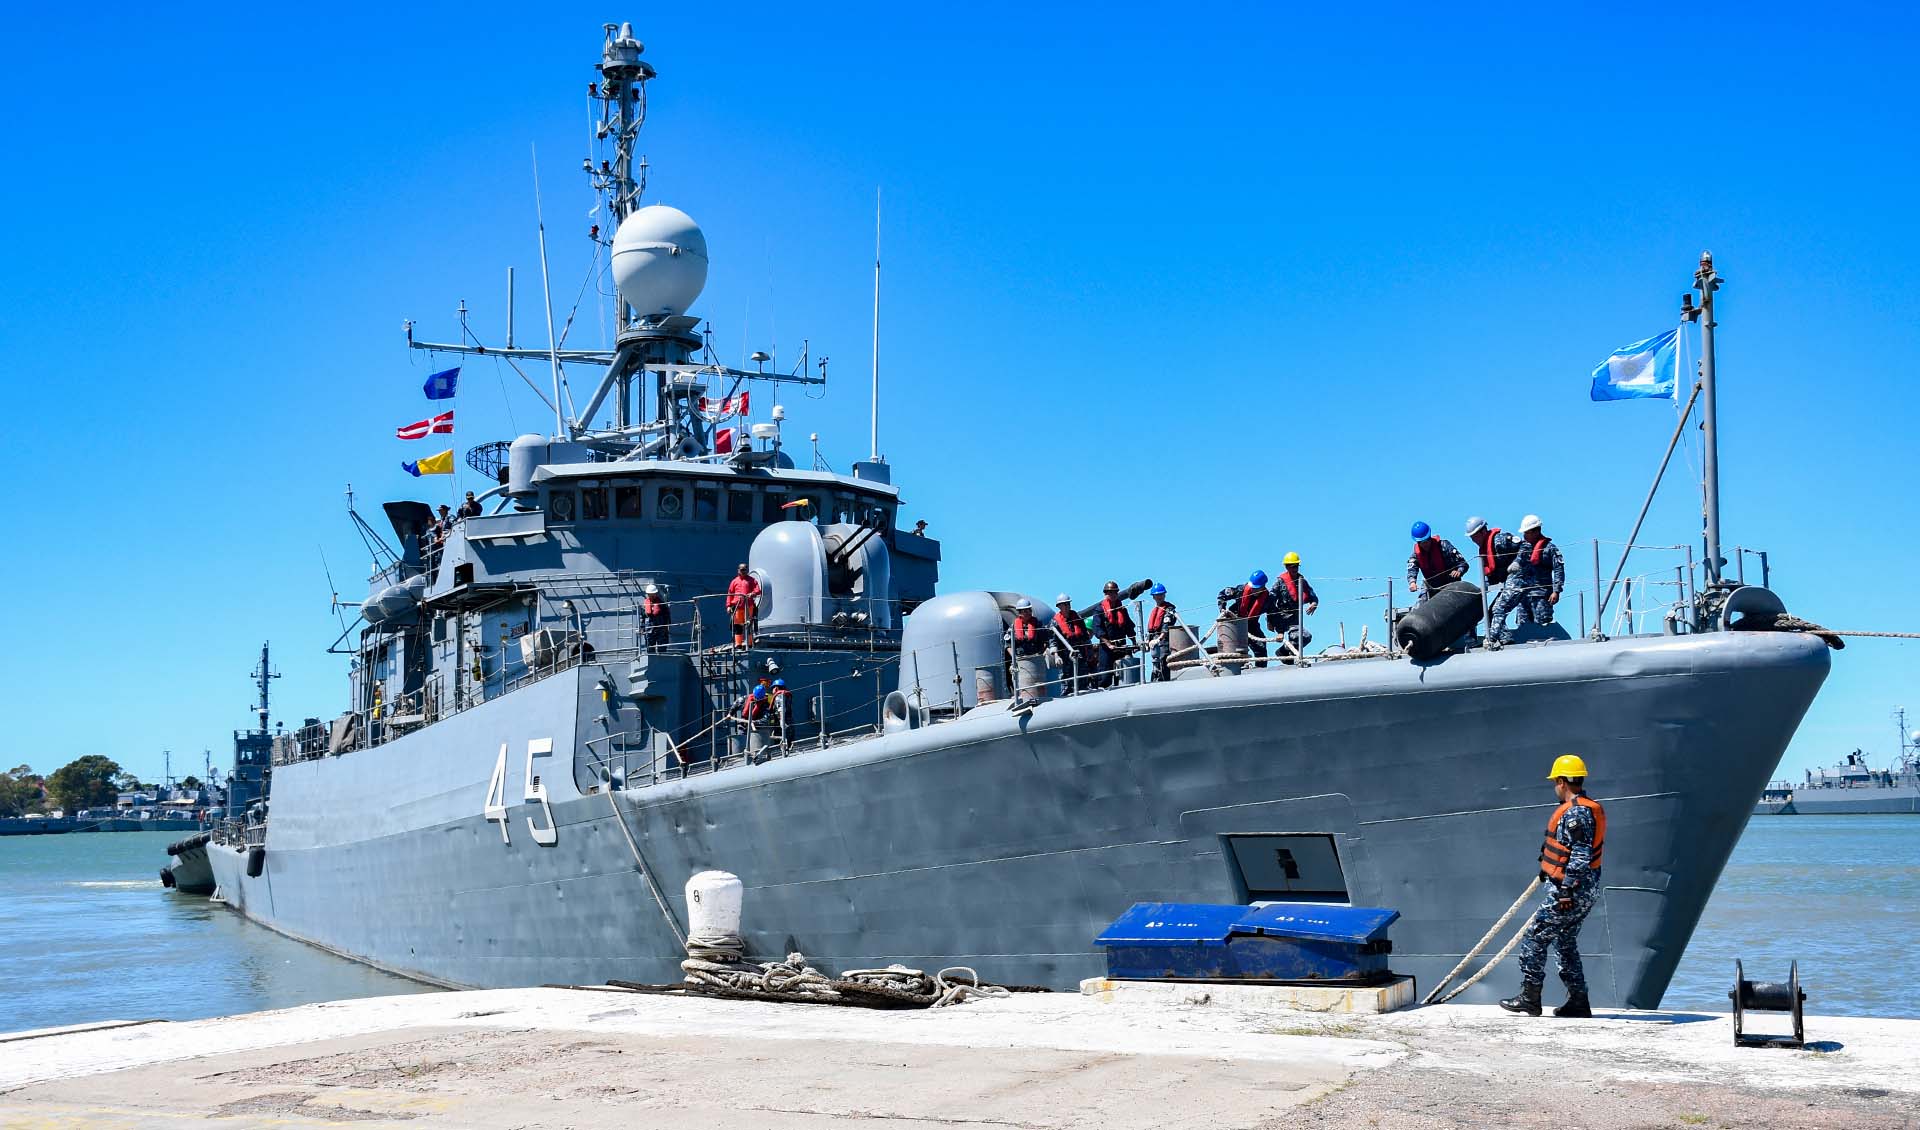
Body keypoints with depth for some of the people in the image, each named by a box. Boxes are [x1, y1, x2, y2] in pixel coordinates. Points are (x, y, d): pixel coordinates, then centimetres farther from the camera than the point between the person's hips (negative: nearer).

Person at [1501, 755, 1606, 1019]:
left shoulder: (1575, 812, -18)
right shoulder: (1589, 808, 15)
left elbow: (1581, 856, -24)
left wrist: (1567, 891, -24)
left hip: (1570, 891, -10)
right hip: (1586, 892, 10)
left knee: (1534, 937, -3)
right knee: (1565, 942, 16)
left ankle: (1530, 999, 0)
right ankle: (1578, 1003, 16)